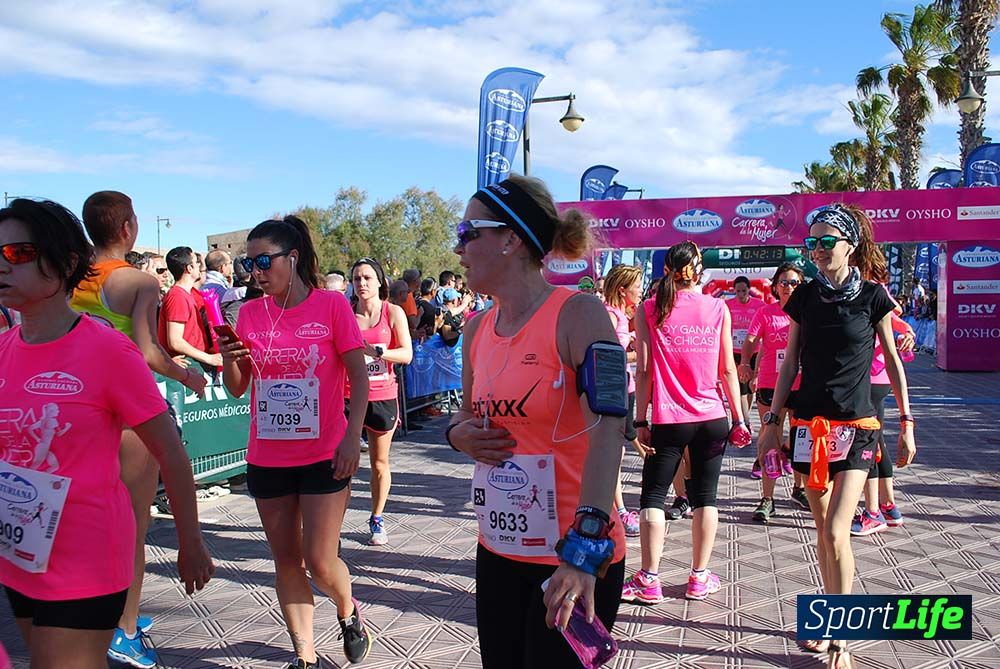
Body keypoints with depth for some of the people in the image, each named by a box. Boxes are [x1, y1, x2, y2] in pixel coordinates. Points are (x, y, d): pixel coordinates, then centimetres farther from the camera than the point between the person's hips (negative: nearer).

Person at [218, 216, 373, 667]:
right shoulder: (250, 313, 4)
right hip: (267, 458, 4)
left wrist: (352, 438, -14)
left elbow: (359, 377, -5)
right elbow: (237, 389, 8)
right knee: (286, 560, 11)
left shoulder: (331, 304, -7)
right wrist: (229, 358, -13)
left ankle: (349, 612, 32)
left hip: (324, 456, -4)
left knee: (319, 562, -1)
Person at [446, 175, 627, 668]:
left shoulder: (577, 314, -16)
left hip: (575, 562, -6)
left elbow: (607, 426, -28)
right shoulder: (478, 330, 5)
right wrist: (459, 434, -3)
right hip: (498, 553, 6)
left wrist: (584, 547, -38)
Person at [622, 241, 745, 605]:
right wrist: (739, 418, 10)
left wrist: (641, 420, 0)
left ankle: (648, 580, 9)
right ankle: (700, 578, 19)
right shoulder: (718, 308, 2)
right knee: (705, 496, 10)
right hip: (712, 417, 2)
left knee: (653, 496, 7)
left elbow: (644, 371, -5)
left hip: (669, 420, -2)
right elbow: (728, 369, 3)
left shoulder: (649, 309, -3)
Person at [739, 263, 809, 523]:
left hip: (801, 386, 2)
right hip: (770, 385, -2)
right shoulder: (765, 313, -1)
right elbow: (750, 340, -9)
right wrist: (745, 364, -27)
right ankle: (767, 499, 6)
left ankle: (799, 488, 37)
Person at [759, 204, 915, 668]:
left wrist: (906, 423, 5)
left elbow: (892, 361, 5)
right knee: (823, 530, 10)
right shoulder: (805, 297, 5)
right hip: (810, 425, 3)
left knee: (836, 533, -10)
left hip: (857, 427, -3)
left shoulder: (873, 296, -2)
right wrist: (771, 420, 8)